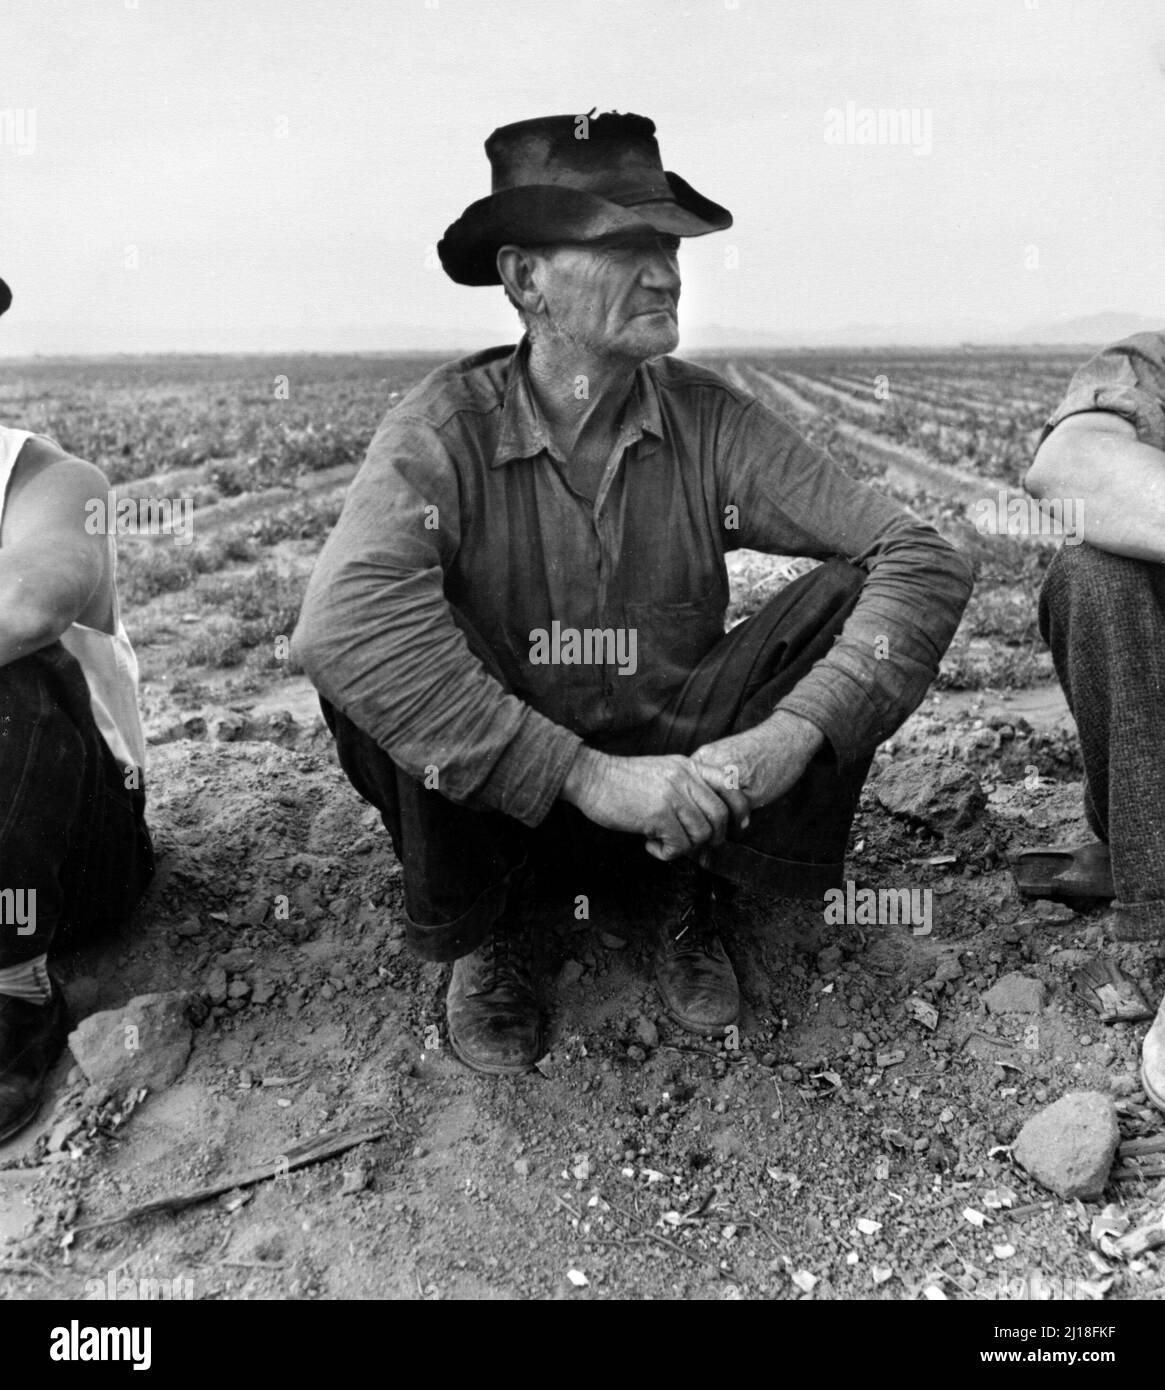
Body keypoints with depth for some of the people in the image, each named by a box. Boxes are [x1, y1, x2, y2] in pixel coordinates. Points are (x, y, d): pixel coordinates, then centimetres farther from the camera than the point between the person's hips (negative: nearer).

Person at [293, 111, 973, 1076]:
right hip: (499, 798, -1)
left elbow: (926, 560, -16)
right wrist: (587, 776, -37)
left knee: (855, 599, -18)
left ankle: (701, 900, 0)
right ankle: (483, 930, -2)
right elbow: (343, 620, -35)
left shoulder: (710, 420, -10)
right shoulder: (448, 426, -17)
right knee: (370, 671, -30)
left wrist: (789, 736, -31)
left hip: (687, 766, 2)